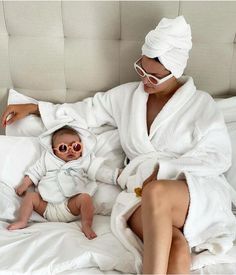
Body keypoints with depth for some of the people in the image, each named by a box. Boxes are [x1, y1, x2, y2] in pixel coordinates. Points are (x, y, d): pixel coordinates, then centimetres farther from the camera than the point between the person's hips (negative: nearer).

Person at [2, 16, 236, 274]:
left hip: (199, 191, -2)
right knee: (175, 248, -34)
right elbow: (88, 111, 23)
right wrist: (34, 107, 18)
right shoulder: (127, 95, 15)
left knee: (156, 193, -40)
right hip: (145, 196, 2)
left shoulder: (201, 103, 4)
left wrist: (163, 170, -16)